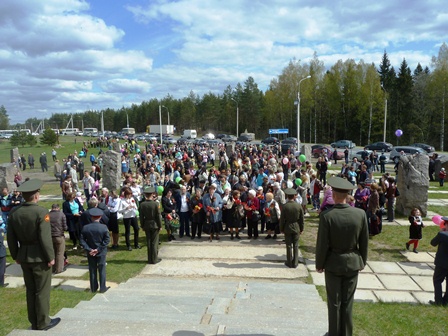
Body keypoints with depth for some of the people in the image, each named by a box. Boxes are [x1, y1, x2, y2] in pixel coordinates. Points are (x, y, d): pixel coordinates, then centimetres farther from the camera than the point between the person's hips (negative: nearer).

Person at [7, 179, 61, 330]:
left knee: (30, 290, 18)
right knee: (42, 291, 7)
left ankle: (34, 322, 29)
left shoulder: (14, 213, 0)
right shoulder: (41, 212, -19)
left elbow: (11, 238, 6)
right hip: (40, 257, -6)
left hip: (24, 257, 6)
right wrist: (50, 257, -11)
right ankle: (43, 323, 17)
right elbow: (45, 238, -20)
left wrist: (16, 256, 17)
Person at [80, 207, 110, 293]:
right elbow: (107, 240, -15)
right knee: (102, 270, 9)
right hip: (101, 253, -2)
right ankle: (102, 288, 15)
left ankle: (93, 288, 22)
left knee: (92, 270, 13)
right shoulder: (104, 227, -14)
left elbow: (82, 240, -7)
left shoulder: (85, 228, -7)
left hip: (90, 253, 2)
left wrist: (89, 249, -9)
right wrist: (99, 249, -11)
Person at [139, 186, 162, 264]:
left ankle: (150, 259, 18)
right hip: (154, 225, -3)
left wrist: (142, 226, 9)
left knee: (149, 242, 12)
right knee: (154, 242, 5)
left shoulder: (142, 204, -7)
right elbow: (158, 216, -10)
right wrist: (160, 226, -1)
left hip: (146, 225, 3)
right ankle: (154, 259, 10)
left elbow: (141, 217, -1)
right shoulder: (155, 204, -14)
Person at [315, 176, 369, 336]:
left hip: (333, 263, -2)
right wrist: (363, 261, 14)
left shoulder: (326, 216, -20)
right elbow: (364, 242, -1)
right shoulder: (361, 214, -11)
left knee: (334, 303, 12)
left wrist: (319, 264, 0)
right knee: (347, 302, 15)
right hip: (353, 263, 3)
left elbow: (322, 244, -15)